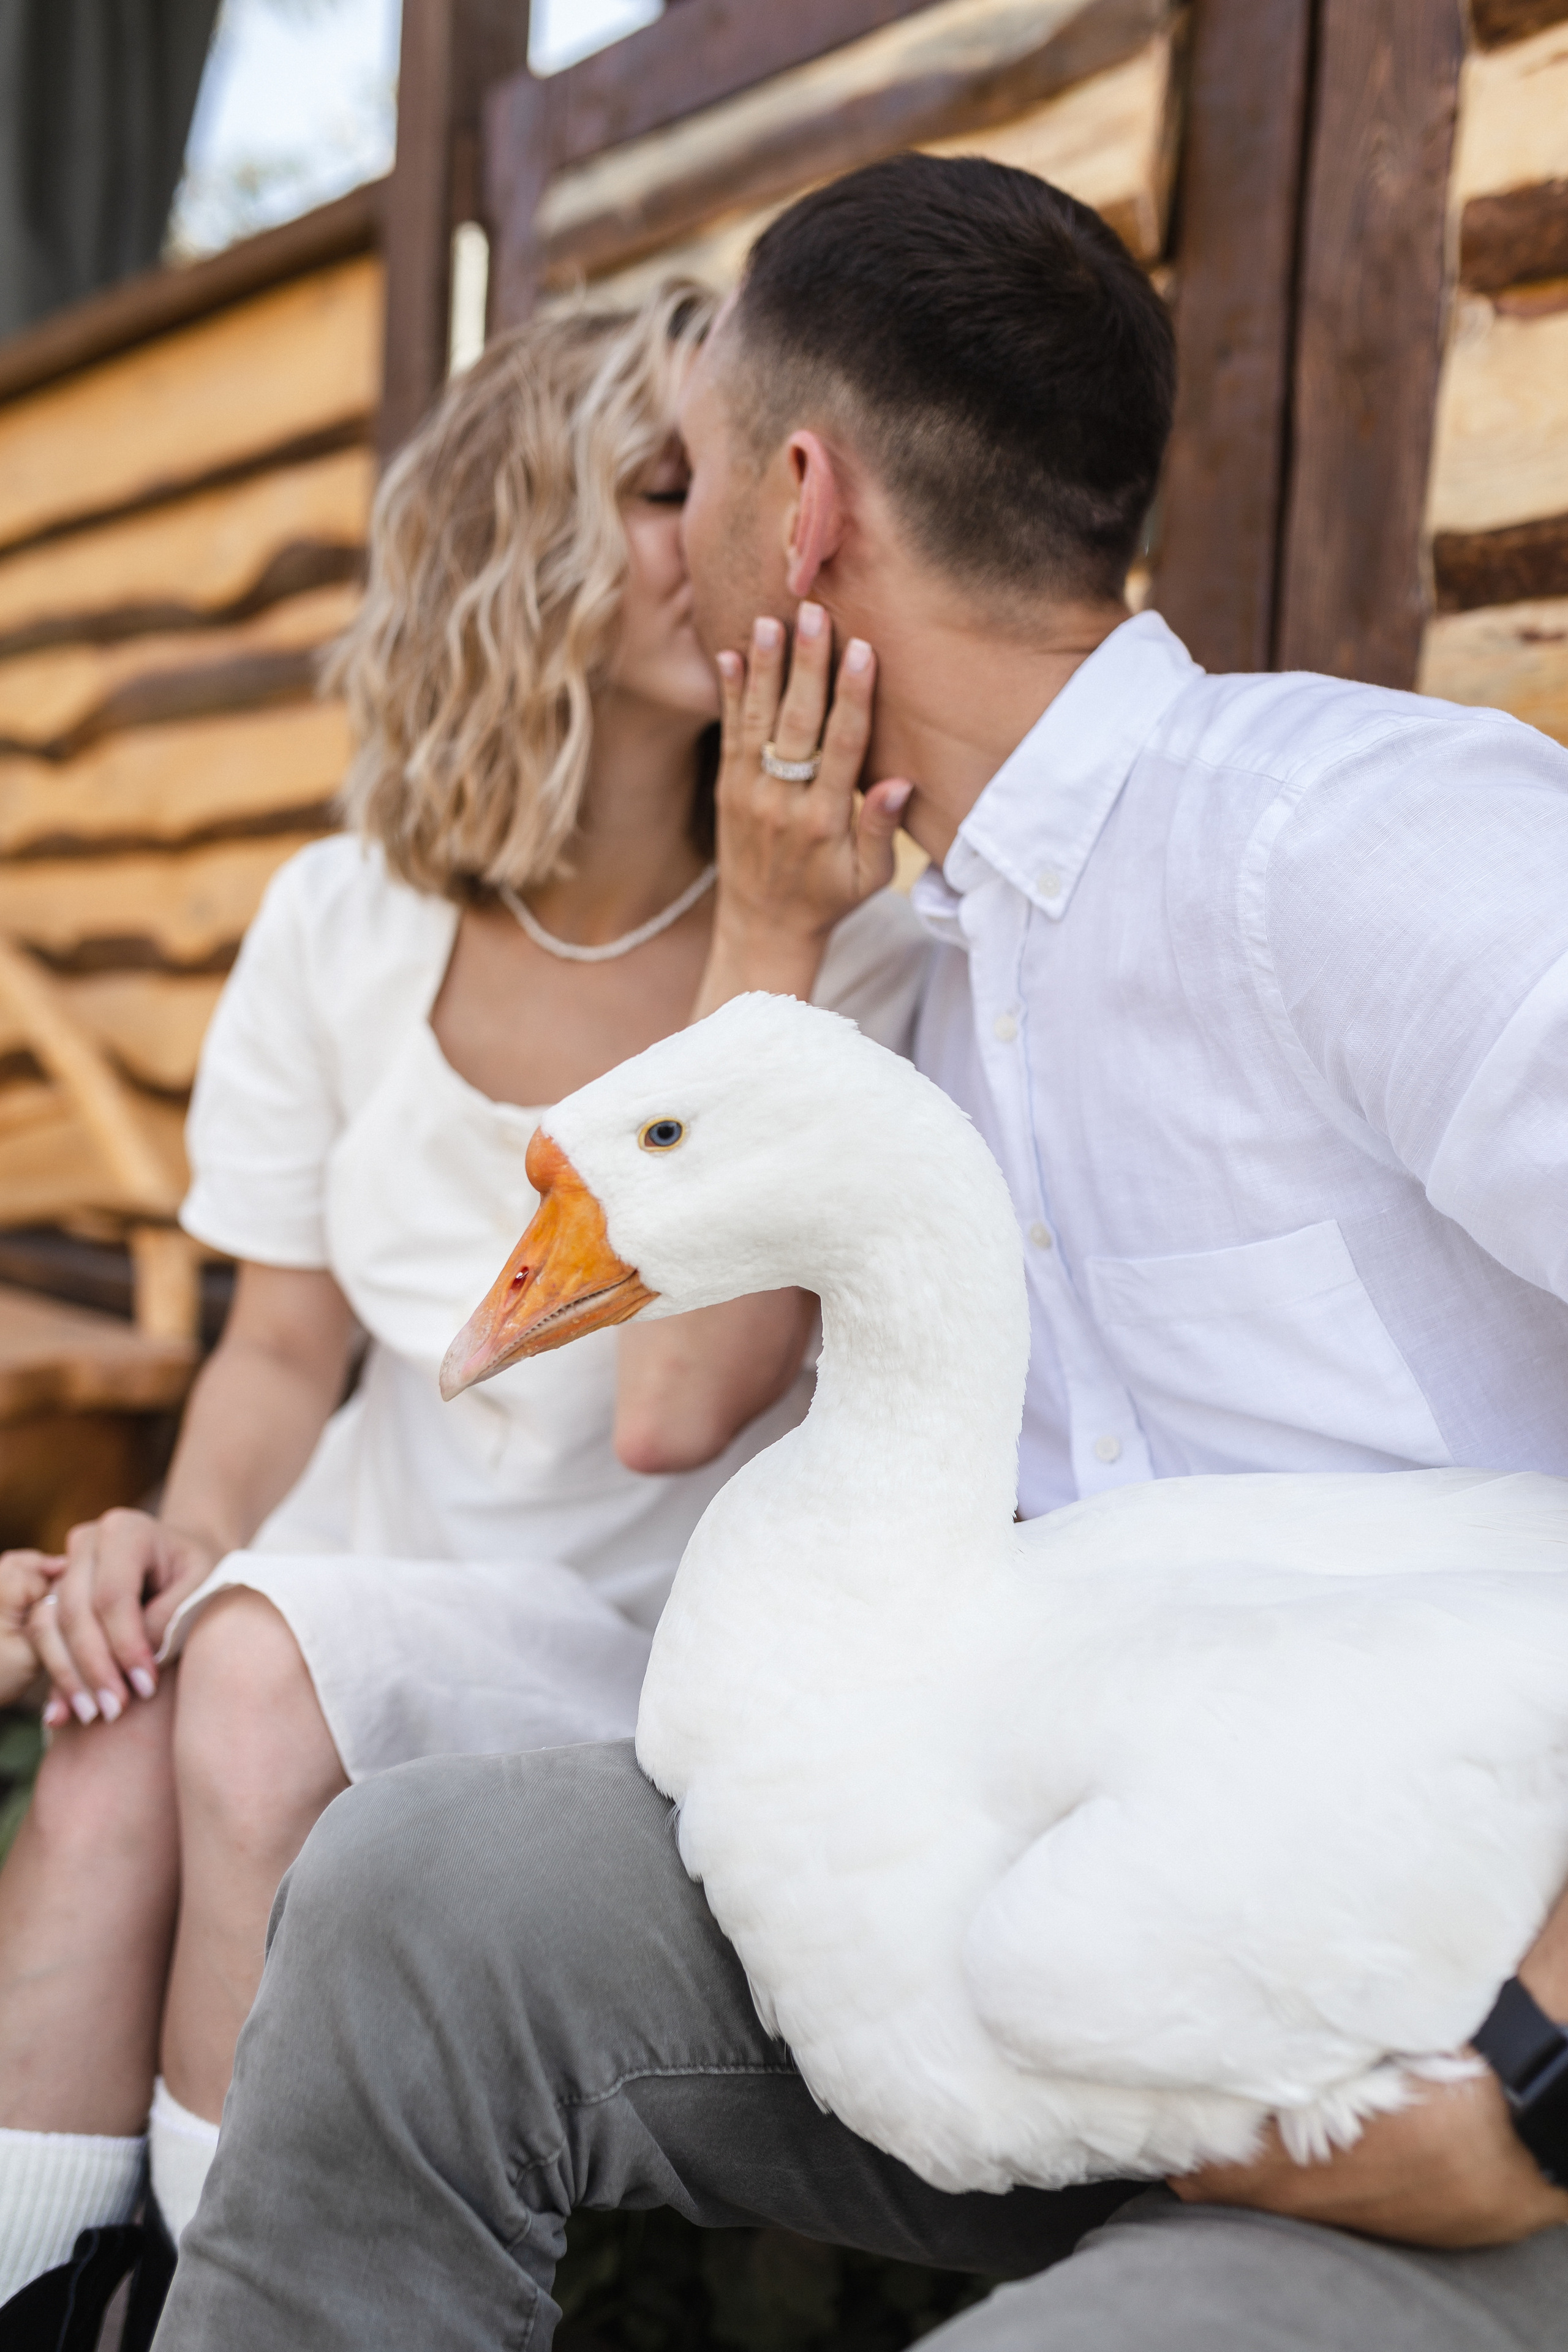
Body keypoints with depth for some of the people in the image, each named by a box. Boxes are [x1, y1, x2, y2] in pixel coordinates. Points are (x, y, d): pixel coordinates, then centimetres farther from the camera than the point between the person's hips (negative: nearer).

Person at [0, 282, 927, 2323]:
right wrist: (180, 1537, -14)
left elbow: (681, 1406, -23)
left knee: (271, 1664, -28)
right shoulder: (344, 924, 1)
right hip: (366, 1601, 3)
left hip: (671, 1650, -3)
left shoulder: (860, 943, -12)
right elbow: (286, 1349, 7)